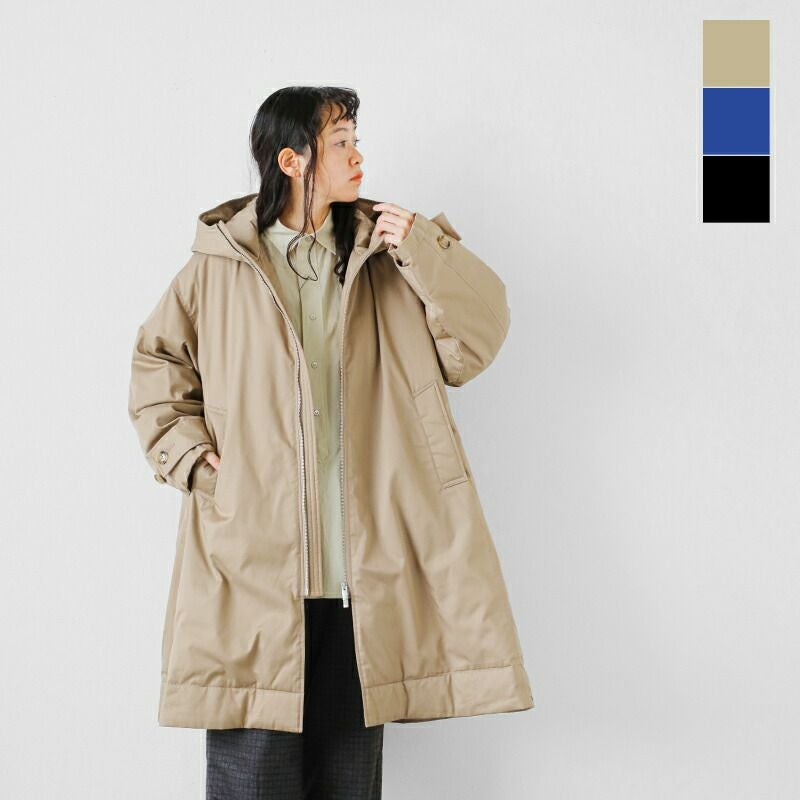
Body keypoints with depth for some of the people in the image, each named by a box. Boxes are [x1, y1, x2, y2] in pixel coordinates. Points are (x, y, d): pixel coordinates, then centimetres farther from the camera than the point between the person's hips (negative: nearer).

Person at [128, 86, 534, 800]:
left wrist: (423, 252, -9)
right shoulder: (219, 265, 5)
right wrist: (188, 454, 3)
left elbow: (476, 341, 3)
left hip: (361, 570, 2)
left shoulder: (387, 258, 10)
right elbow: (158, 361, 16)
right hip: (252, 561, -2)